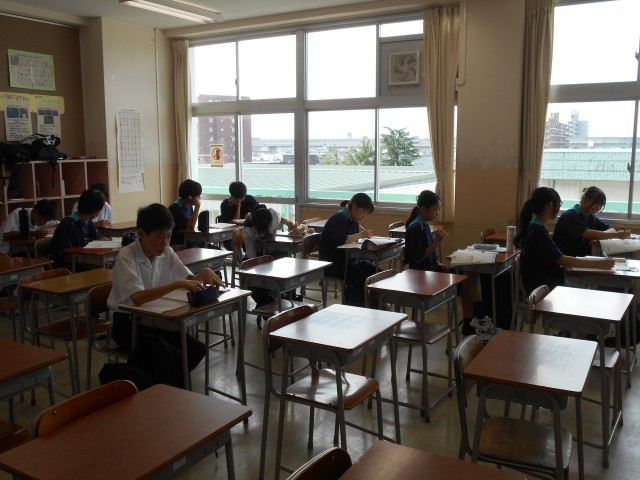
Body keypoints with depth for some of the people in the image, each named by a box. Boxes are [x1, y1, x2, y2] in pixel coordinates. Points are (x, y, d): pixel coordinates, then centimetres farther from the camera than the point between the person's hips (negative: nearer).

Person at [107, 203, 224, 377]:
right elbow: (137, 298, -35)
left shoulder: (167, 253, -3)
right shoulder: (126, 257, -21)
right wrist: (177, 285, -41)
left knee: (197, 350, -12)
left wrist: (204, 273, -23)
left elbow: (189, 279, 0)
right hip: (128, 323, -6)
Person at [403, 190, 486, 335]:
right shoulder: (415, 228, -15)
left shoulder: (424, 225, 13)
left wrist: (438, 263, 3)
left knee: (471, 273, -5)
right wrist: (437, 242, -22)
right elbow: (418, 258, -21)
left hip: (431, 268, 9)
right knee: (465, 280, -16)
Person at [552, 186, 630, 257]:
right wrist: (616, 235, -27)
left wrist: (598, 235, -15)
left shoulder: (591, 217, 11)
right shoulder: (570, 215, -13)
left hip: (583, 258, 7)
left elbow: (611, 229, 7)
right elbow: (587, 234, -25)